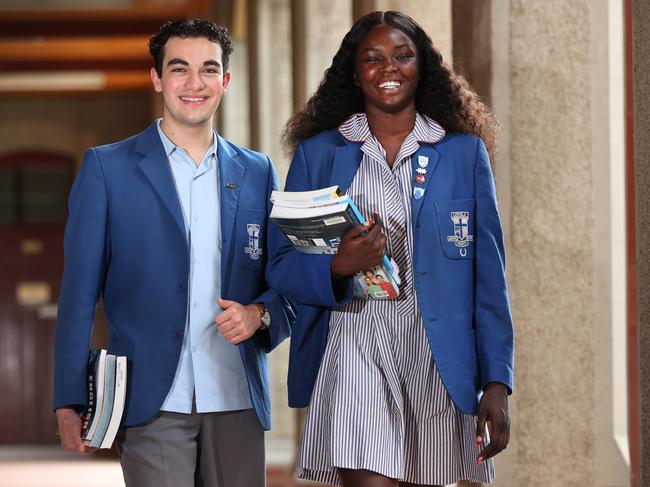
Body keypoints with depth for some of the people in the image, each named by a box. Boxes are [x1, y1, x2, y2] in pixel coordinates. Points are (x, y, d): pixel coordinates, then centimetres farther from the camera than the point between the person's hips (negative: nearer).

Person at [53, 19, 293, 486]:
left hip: (238, 400, 3)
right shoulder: (106, 168, 3)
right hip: (154, 405, -3)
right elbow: (80, 291, 1)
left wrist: (259, 315, -7)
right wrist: (70, 403, -5)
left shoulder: (258, 172, 12)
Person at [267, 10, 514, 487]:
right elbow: (282, 265, 6)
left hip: (440, 357, 1)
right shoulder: (318, 153, 9)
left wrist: (497, 383, -2)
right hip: (353, 351, -1)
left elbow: (489, 276, 6)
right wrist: (337, 267, -16)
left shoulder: (465, 152, 9)